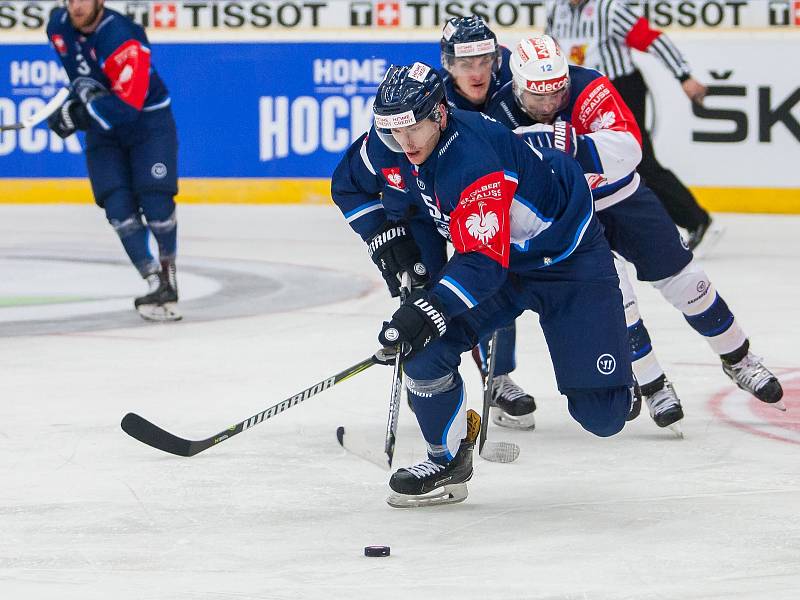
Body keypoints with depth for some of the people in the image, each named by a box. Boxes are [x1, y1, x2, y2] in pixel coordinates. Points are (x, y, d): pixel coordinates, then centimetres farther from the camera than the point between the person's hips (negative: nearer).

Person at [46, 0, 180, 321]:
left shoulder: (122, 39, -29)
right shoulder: (58, 26, -6)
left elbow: (128, 104, -35)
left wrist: (78, 114, -33)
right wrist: (83, 88, -1)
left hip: (148, 118, -6)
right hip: (103, 126, 6)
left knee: (155, 203, -11)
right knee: (119, 208, -9)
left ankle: (168, 264, 18)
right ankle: (156, 284, -7)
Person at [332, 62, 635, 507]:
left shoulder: (473, 159, -36)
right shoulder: (391, 145, -12)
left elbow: (485, 262, -40)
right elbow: (349, 184, 10)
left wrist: (429, 308, -49)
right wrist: (387, 236, -3)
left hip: (569, 260, -7)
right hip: (489, 255, 7)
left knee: (601, 415, -11)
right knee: (425, 349, -15)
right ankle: (449, 460, 6)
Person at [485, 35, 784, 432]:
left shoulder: (588, 89, -26)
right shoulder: (502, 118, -19)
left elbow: (628, 148, -40)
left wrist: (569, 146, -53)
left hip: (621, 198, 0)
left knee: (683, 280, 4)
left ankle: (738, 360, 25)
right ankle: (652, 387, -1)